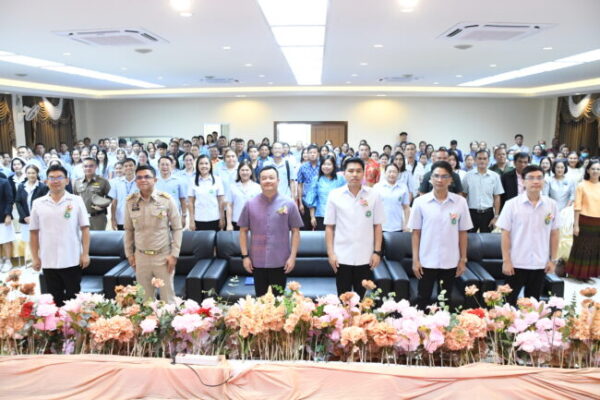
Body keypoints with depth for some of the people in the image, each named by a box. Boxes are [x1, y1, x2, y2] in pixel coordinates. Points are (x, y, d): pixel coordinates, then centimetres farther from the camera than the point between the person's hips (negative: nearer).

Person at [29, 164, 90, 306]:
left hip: (72, 260, -2)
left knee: (73, 299, 7)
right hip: (48, 262, 2)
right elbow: (33, 232, 7)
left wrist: (85, 254, -7)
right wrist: (35, 257, 3)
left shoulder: (76, 201, -1)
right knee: (54, 300, 12)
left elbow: (85, 228, -1)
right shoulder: (38, 204, 3)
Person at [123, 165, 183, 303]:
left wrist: (174, 254, -8)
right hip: (141, 257, 3)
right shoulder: (130, 201, 1)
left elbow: (177, 228, -4)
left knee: (167, 297, 7)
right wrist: (129, 253, 9)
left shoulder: (167, 200, -7)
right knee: (145, 299, 13)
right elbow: (128, 230, 10)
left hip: (163, 256, -2)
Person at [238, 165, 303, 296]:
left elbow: (295, 231, -1)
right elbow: (243, 230, 5)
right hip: (257, 261, 1)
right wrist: (245, 256, 0)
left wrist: (292, 256, -6)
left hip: (280, 261, -1)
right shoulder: (250, 204, 0)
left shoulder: (289, 204, -3)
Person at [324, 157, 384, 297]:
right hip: (342, 257, 0)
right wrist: (330, 253, -4)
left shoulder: (374, 195, -1)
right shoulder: (334, 195, -2)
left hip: (365, 257, 1)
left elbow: (377, 226, 3)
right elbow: (329, 226, 1)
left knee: (362, 298, 12)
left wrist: (377, 252, -1)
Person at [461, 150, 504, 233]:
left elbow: (497, 198, 3)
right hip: (471, 212, 0)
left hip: (487, 213, 1)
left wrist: (496, 216, -1)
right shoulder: (468, 176, 0)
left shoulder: (495, 176, 1)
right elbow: (463, 196, 4)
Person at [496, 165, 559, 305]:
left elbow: (554, 234, 7)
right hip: (516, 263, -2)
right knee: (509, 301, 7)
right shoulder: (512, 204, -8)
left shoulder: (551, 205, 1)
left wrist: (553, 260, 5)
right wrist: (506, 261, -9)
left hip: (540, 263, 3)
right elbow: (505, 234, -6)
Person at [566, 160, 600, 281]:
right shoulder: (582, 185, -3)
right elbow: (577, 206, -6)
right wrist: (576, 224, -11)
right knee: (582, 248, 4)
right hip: (584, 221, -4)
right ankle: (579, 273, 16)